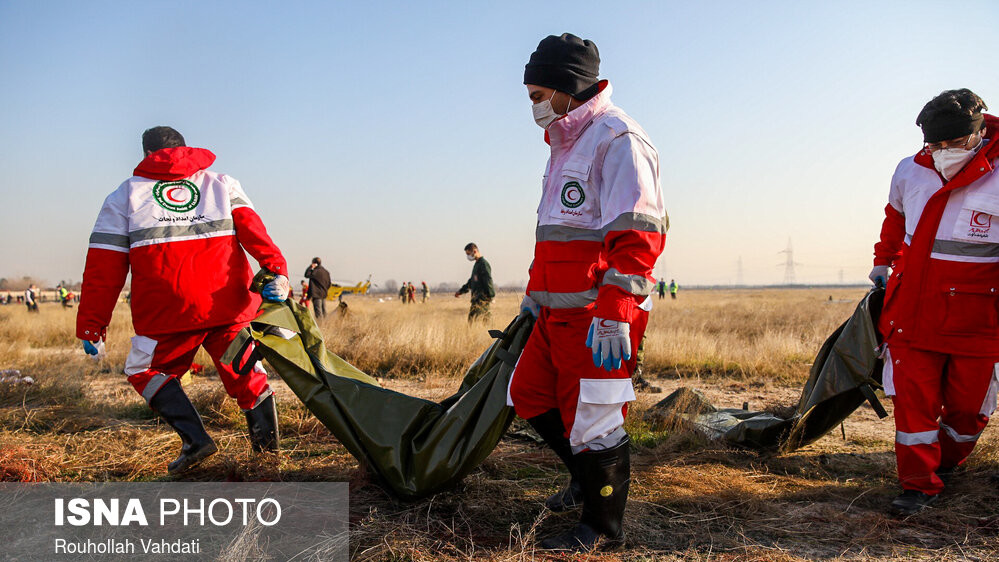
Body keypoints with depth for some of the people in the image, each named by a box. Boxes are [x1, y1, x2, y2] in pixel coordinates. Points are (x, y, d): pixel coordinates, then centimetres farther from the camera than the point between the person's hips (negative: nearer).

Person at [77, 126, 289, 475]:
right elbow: (252, 230, -1)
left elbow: (104, 269, 7)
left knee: (145, 371, 17)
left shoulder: (123, 197, 14)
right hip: (231, 304, 2)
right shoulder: (224, 185, 18)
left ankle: (194, 438, 1)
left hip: (168, 313, -2)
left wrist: (90, 327, 9)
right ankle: (266, 440, 15)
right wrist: (276, 269, -14)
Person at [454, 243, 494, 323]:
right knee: (485, 322, 7)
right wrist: (461, 291, 34)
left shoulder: (483, 264, -10)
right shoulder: (477, 264, 20)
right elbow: (471, 281, 31)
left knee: (472, 320, -15)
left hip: (482, 298, -9)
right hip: (477, 298, 9)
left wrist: (491, 296, -21)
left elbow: (488, 281, -17)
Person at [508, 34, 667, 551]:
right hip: (557, 313, 10)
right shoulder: (565, 144, 20)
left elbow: (637, 235, -21)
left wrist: (614, 314, -27)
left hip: (596, 316, -10)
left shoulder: (617, 138, -12)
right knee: (529, 395, 15)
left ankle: (603, 527, 15)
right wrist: (534, 291, 30)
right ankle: (587, 478, 33)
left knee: (593, 415, -2)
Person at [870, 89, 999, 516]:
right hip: (913, 312, 2)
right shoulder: (910, 172, 1)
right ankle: (919, 483, 11)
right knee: (913, 400, 0)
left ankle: (947, 462, 38)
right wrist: (883, 263, 28)